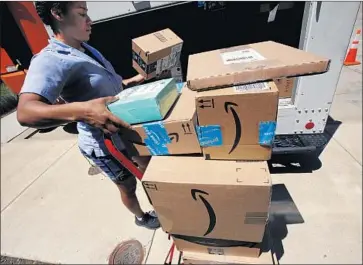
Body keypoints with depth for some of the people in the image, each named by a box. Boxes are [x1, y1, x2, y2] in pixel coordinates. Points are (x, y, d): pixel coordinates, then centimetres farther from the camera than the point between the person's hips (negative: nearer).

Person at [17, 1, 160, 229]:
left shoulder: (87, 49, 6)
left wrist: (131, 81, 5)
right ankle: (142, 217, 48)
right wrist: (82, 110, -54)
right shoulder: (50, 60, -23)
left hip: (125, 129, 9)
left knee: (147, 163, 27)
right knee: (128, 186, 16)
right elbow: (26, 112, -38)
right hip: (103, 144, -8)